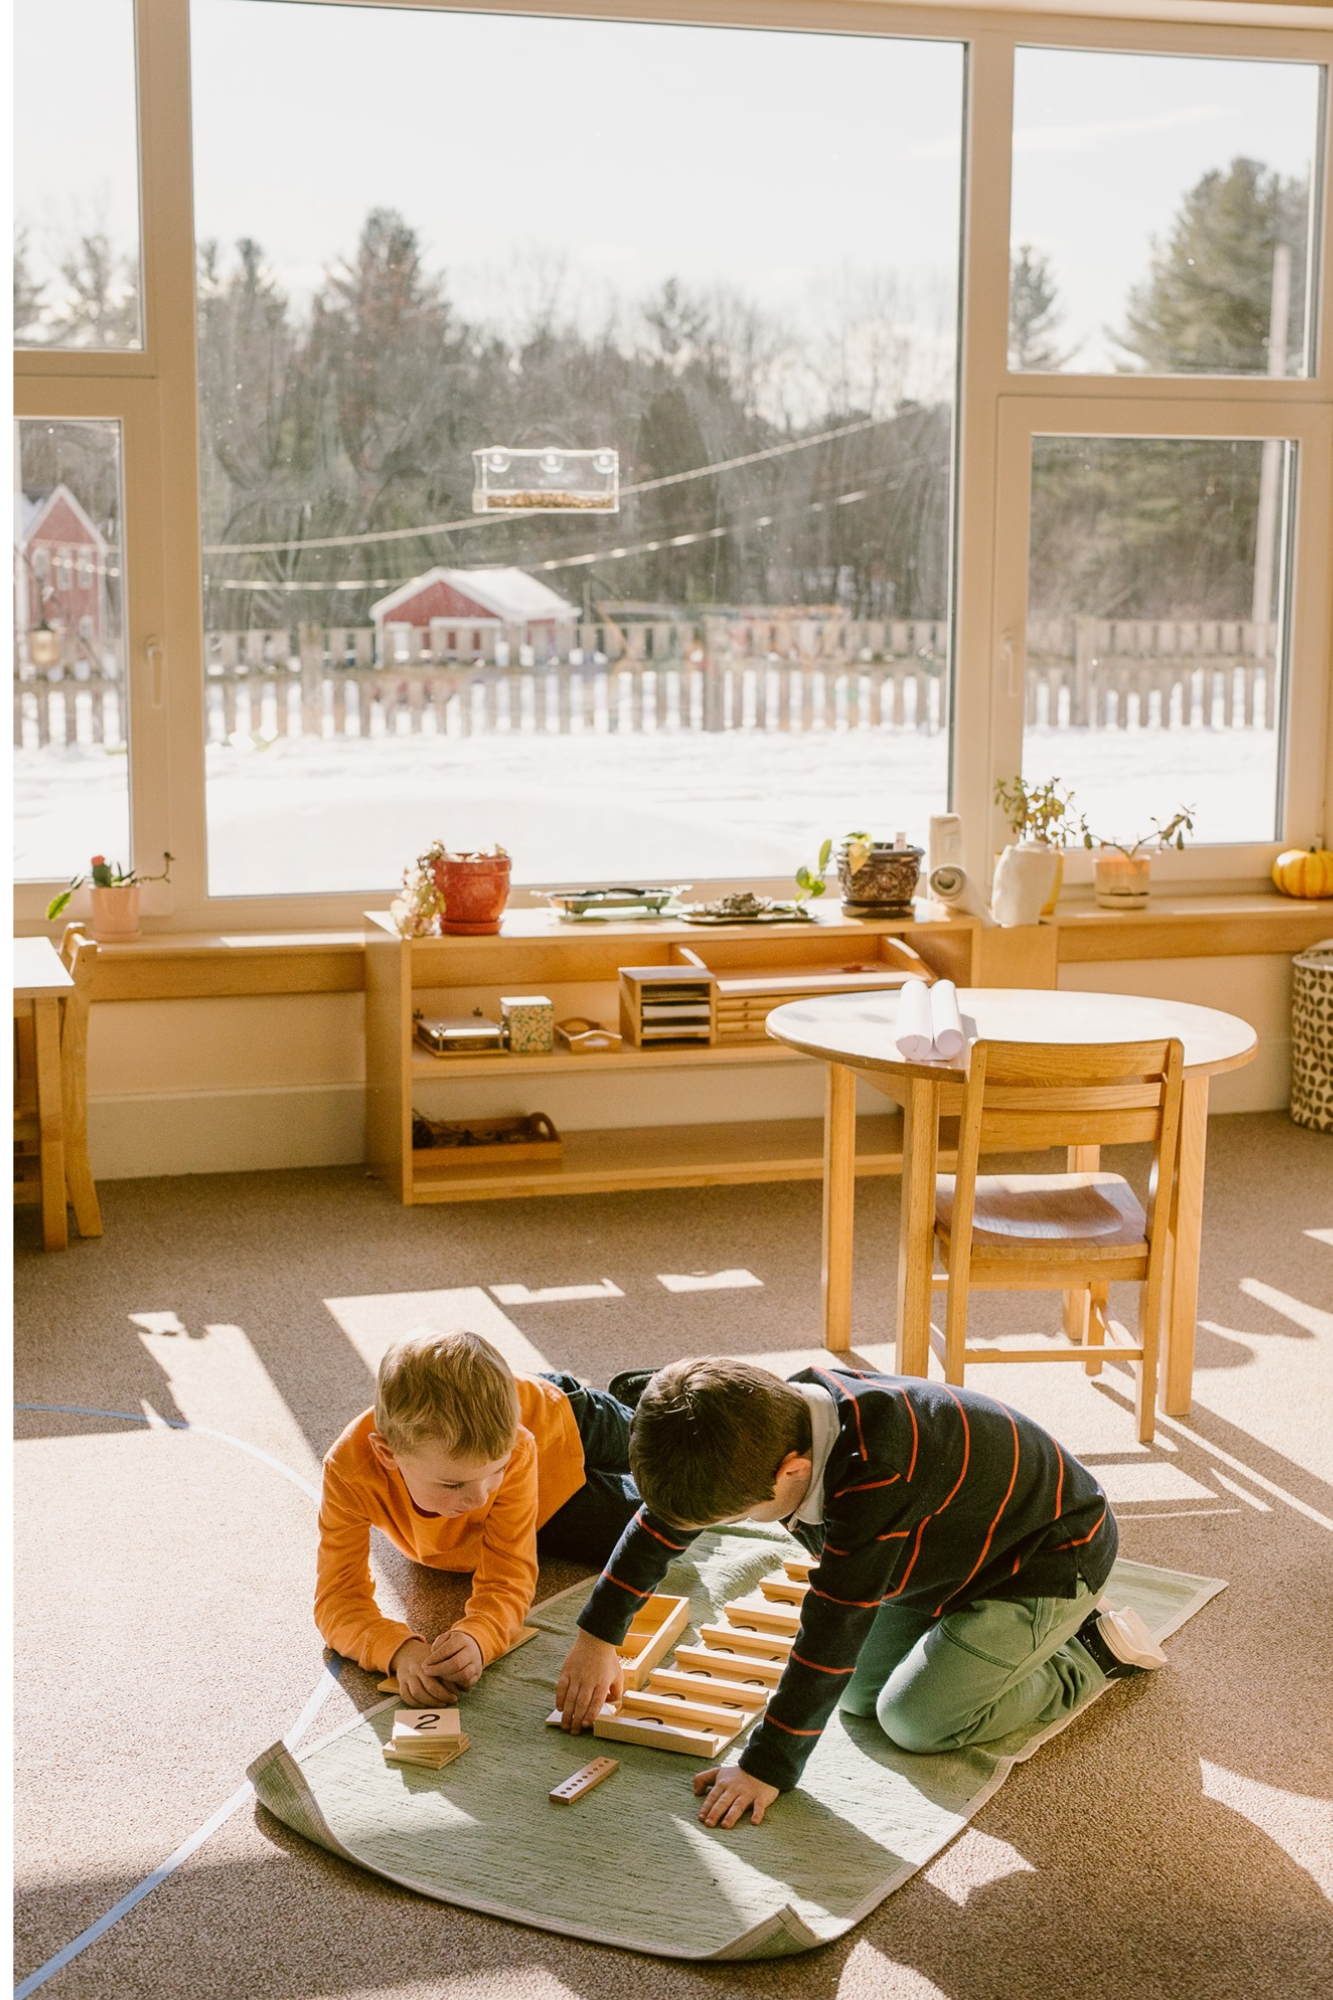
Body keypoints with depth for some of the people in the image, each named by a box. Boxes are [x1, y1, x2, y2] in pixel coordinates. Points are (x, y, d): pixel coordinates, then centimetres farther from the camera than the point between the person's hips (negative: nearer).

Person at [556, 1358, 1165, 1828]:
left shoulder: (877, 1476, -43)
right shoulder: (769, 1422, -19)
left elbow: (832, 1631, -39)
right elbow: (665, 1517, -3)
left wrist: (766, 1766, -33)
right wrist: (596, 1637, 1)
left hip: (1054, 1554, -8)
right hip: (953, 1544, 8)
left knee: (915, 1719, -13)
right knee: (859, 1694, 3)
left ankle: (1093, 1651, 4)